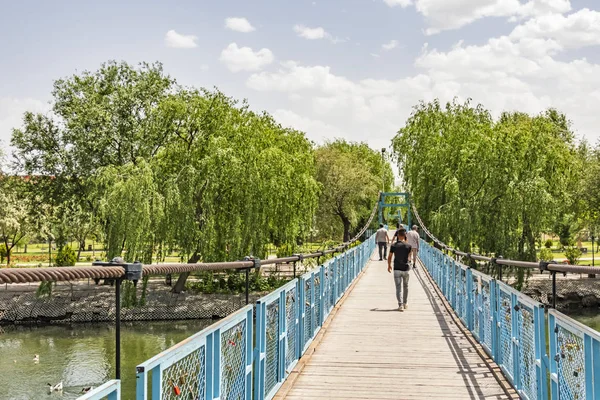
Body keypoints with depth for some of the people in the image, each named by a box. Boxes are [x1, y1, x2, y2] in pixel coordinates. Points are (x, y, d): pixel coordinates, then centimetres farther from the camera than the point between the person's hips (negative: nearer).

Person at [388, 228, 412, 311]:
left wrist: (389, 265, 22)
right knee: (405, 286, 19)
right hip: (405, 268, 1)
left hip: (397, 269, -1)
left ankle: (400, 305, -13)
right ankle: (404, 304, 29)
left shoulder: (393, 246, -5)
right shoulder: (408, 245, -5)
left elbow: (390, 257, 4)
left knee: (399, 287, -1)